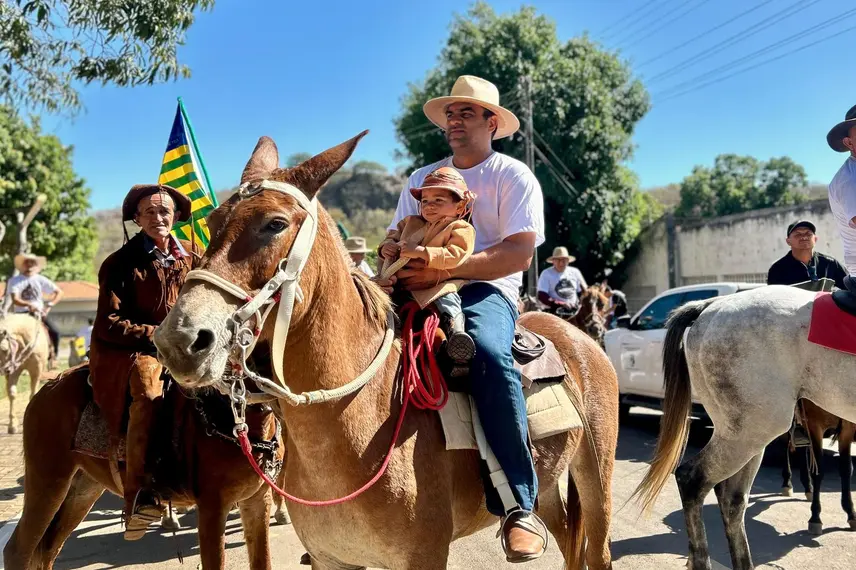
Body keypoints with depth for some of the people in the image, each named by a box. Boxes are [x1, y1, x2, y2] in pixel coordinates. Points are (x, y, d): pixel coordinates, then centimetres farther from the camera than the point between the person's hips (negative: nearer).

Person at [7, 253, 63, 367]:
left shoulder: (41, 280, 6)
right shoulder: (14, 281, 2)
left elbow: (59, 292, 6)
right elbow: (15, 300, -10)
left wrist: (49, 305, -7)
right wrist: (29, 305, -28)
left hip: (40, 313, 1)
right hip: (21, 313, -1)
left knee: (55, 332, -21)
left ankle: (52, 358, -4)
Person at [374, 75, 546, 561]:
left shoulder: (513, 176, 5)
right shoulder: (421, 179, 22)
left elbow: (519, 253, -9)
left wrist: (444, 269, -20)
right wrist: (392, 272, -7)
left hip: (486, 290, -5)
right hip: (419, 290, 6)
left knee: (488, 352, -38)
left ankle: (519, 506, -31)